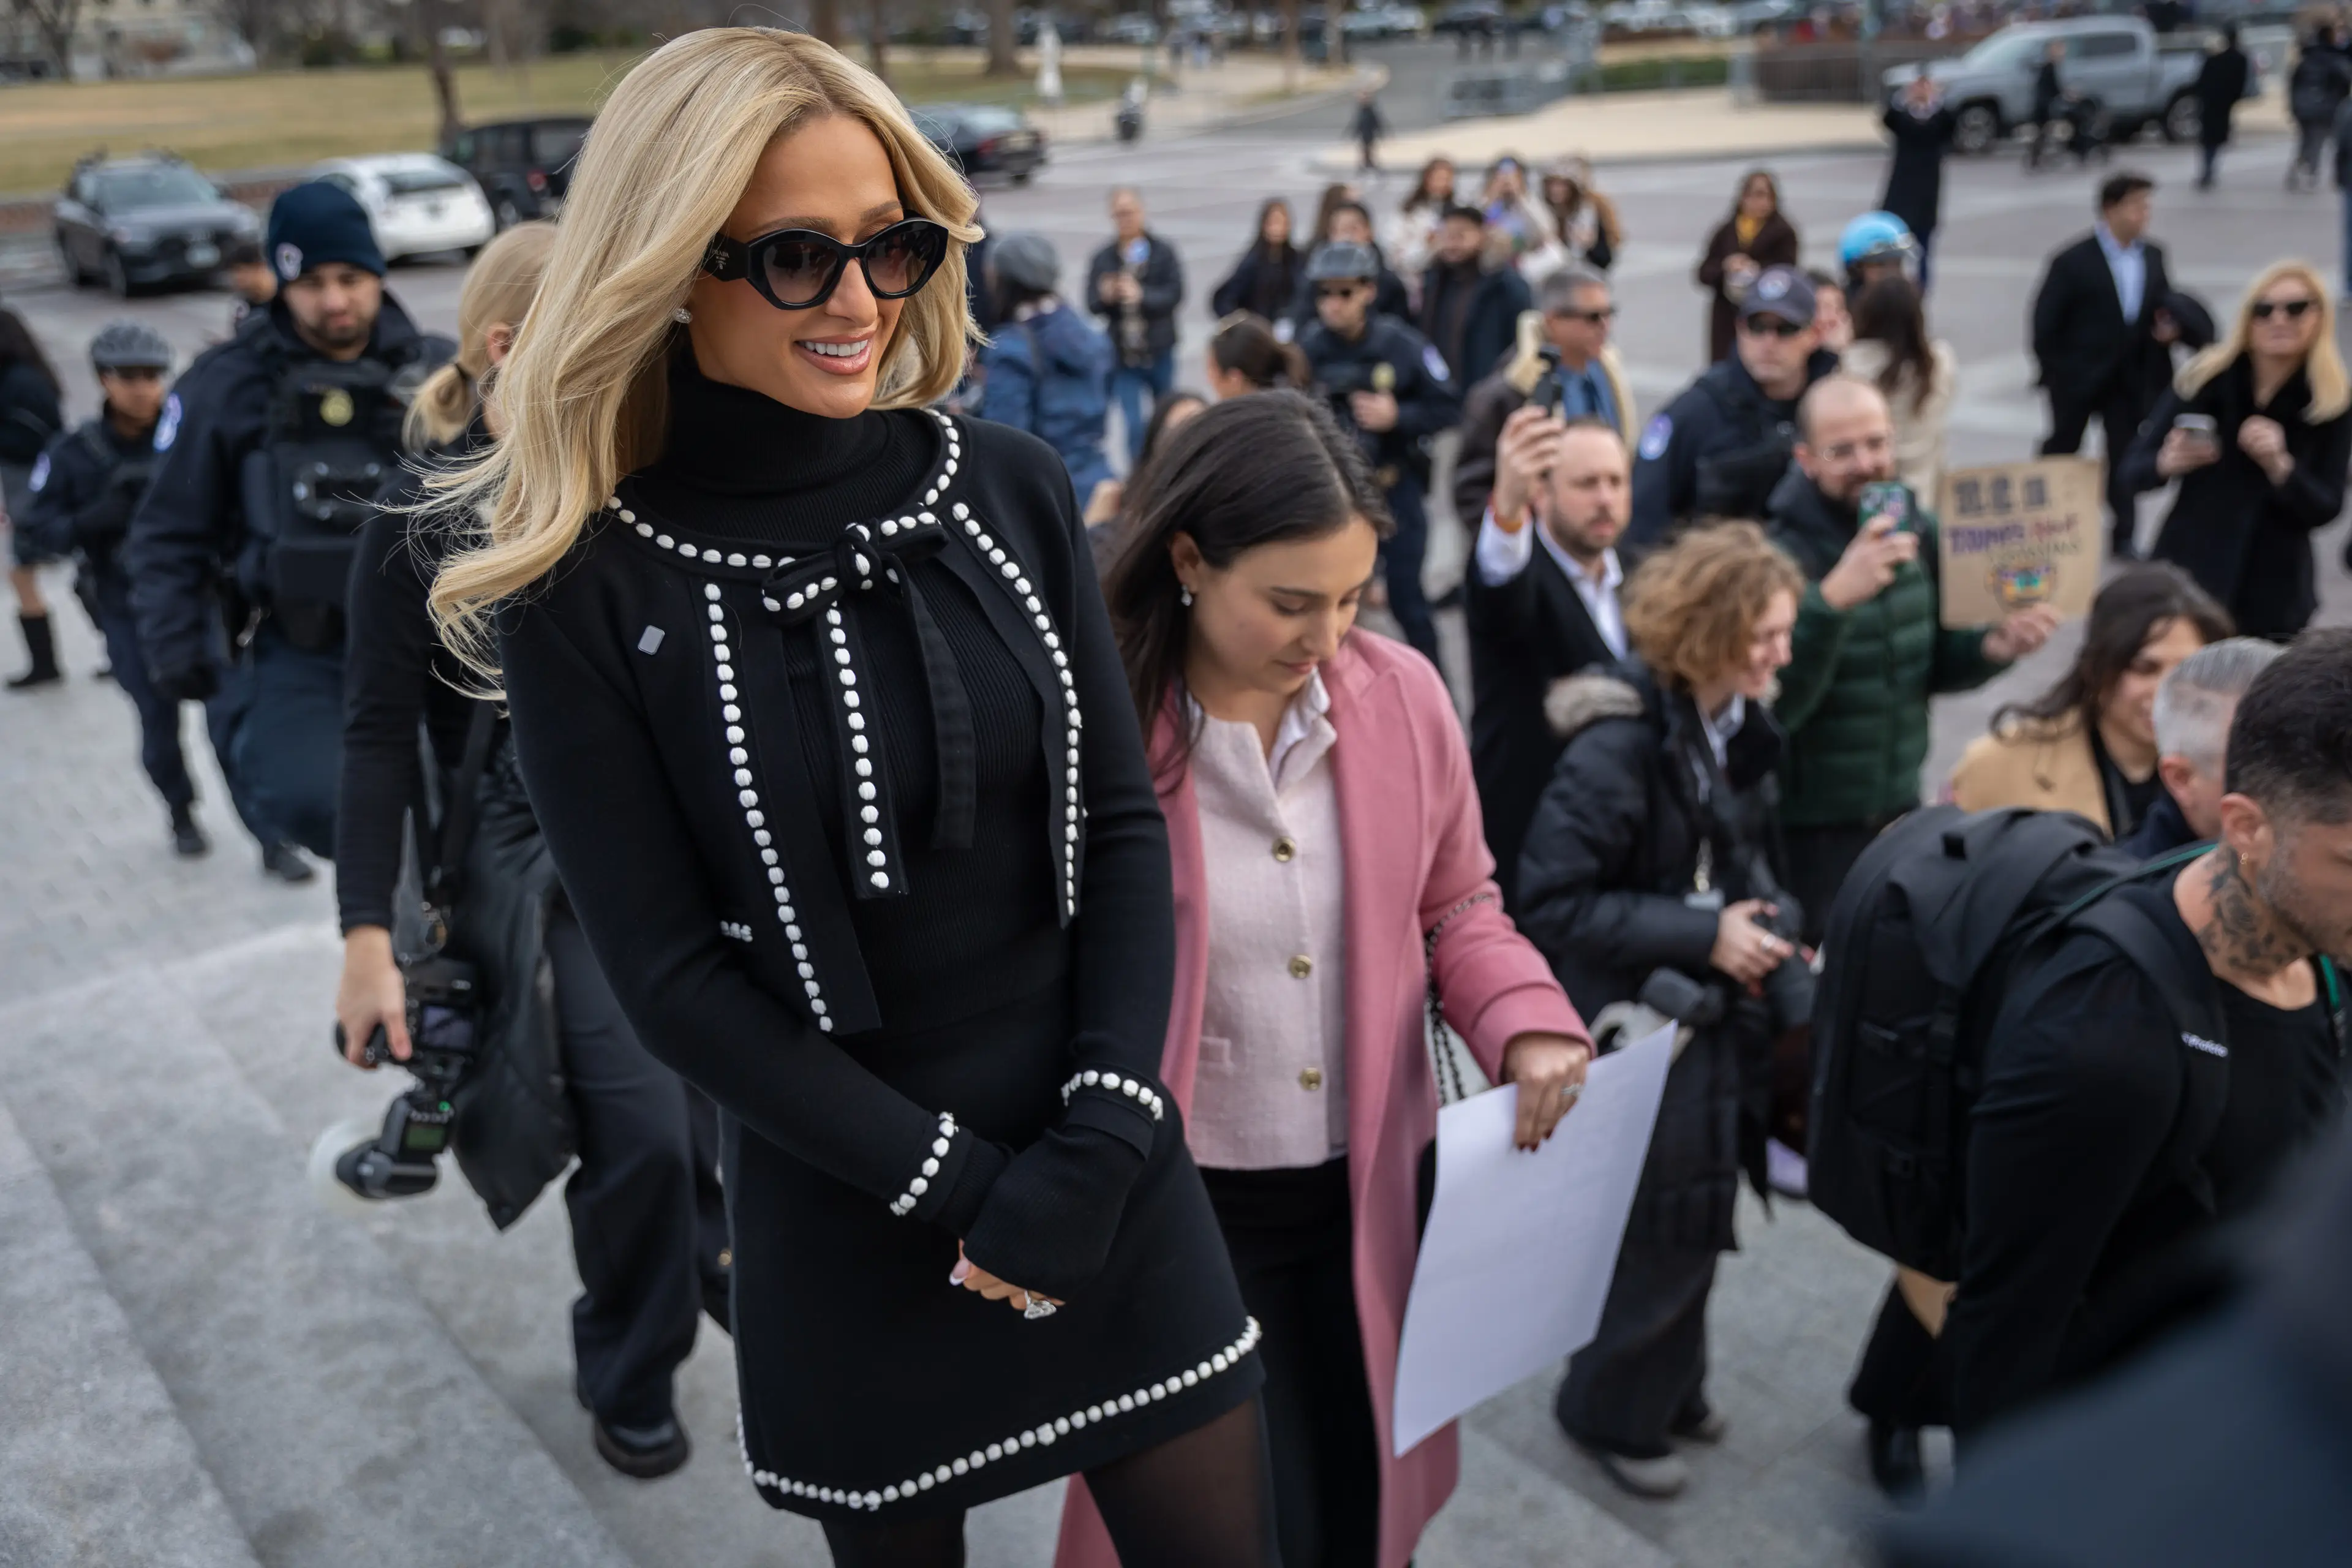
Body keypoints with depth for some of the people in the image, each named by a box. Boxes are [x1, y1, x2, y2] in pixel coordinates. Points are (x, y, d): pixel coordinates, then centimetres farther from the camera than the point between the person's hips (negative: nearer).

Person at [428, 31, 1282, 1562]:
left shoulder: (1010, 487, -4)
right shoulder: (587, 583, -11)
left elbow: (1123, 824, -2)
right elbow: (669, 971, -11)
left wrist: (1097, 1143, -12)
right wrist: (951, 1180, -12)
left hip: (1106, 1167, 2)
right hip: (848, 1212, -2)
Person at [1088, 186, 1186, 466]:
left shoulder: (1164, 252, 0)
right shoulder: (1103, 259, 4)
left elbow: (1175, 294, -12)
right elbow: (1092, 302, -4)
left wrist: (1141, 296, -28)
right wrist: (1106, 296, -27)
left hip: (1160, 351, 0)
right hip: (1124, 357, 0)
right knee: (1135, 425, -9)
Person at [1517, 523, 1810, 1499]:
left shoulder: (1736, 726, 0)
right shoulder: (1620, 746, -25)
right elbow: (1549, 904, -24)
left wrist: (1766, 917, -3)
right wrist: (1703, 935, -23)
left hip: (1719, 1015, 8)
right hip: (1643, 1025, -8)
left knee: (1697, 1218, 20)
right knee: (1667, 1228, 5)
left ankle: (1670, 1383, 43)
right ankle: (1611, 1412, 29)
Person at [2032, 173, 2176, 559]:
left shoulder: (2153, 256, 2)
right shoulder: (2074, 262, -13)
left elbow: (2164, 304, 14)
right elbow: (2046, 321, -10)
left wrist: (2167, 328, -8)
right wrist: (2054, 369, -9)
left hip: (2131, 376, 4)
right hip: (2077, 376, -3)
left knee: (2125, 452, 3)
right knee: (2062, 447, 14)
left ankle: (2123, 535, 9)